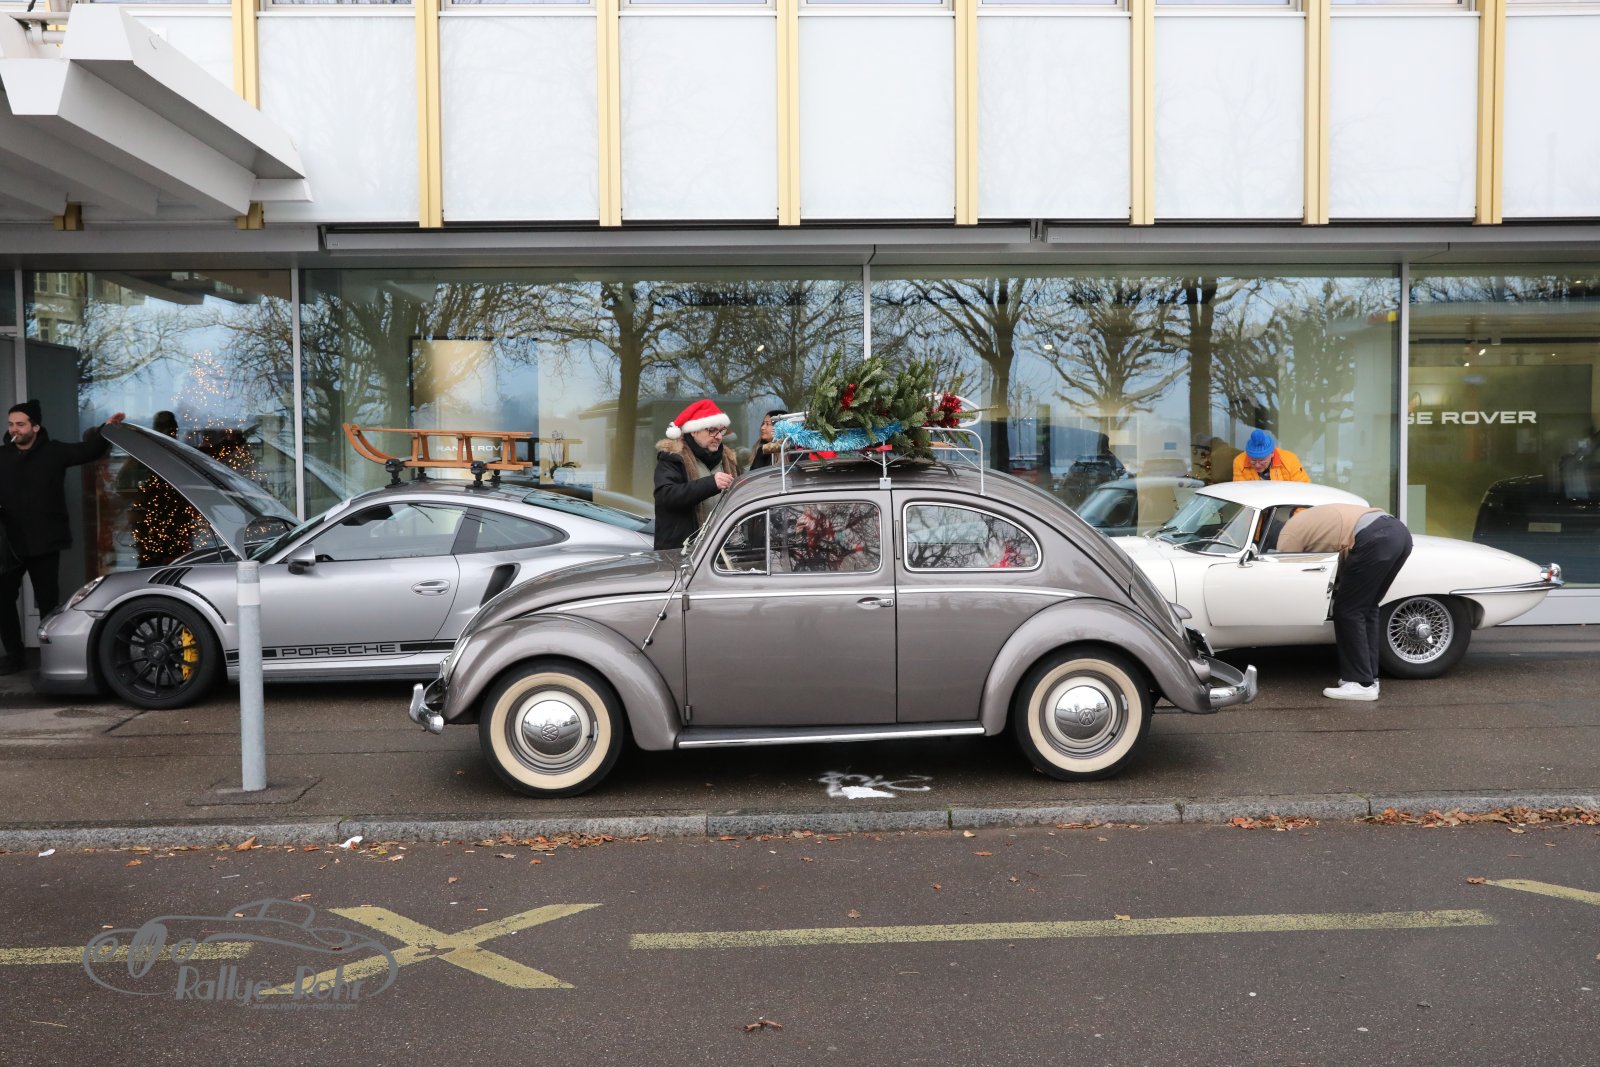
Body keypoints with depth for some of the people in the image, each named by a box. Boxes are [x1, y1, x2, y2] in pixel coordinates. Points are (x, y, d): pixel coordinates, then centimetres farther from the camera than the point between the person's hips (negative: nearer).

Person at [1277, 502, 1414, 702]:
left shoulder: (1289, 534, 9)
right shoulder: (1308, 521, 34)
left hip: (1376, 539, -9)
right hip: (1399, 531, 9)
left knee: (1348, 611, 1)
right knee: (1366, 608, 19)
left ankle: (1362, 684, 3)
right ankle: (1368, 676, 22)